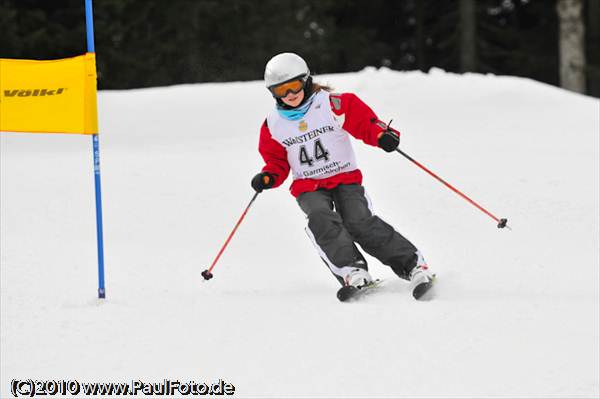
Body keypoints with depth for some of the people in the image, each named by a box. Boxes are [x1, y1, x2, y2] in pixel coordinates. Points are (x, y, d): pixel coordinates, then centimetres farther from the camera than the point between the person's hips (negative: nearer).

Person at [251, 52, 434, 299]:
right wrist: (269, 177, -7)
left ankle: (413, 265, -21)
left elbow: (364, 123, -4)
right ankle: (352, 271, -40)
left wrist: (382, 135, -25)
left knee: (360, 221, -24)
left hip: (345, 178, -2)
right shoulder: (274, 125, 5)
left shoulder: (334, 104, -4)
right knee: (322, 220, -31)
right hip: (308, 187, 2)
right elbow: (277, 161, 14)